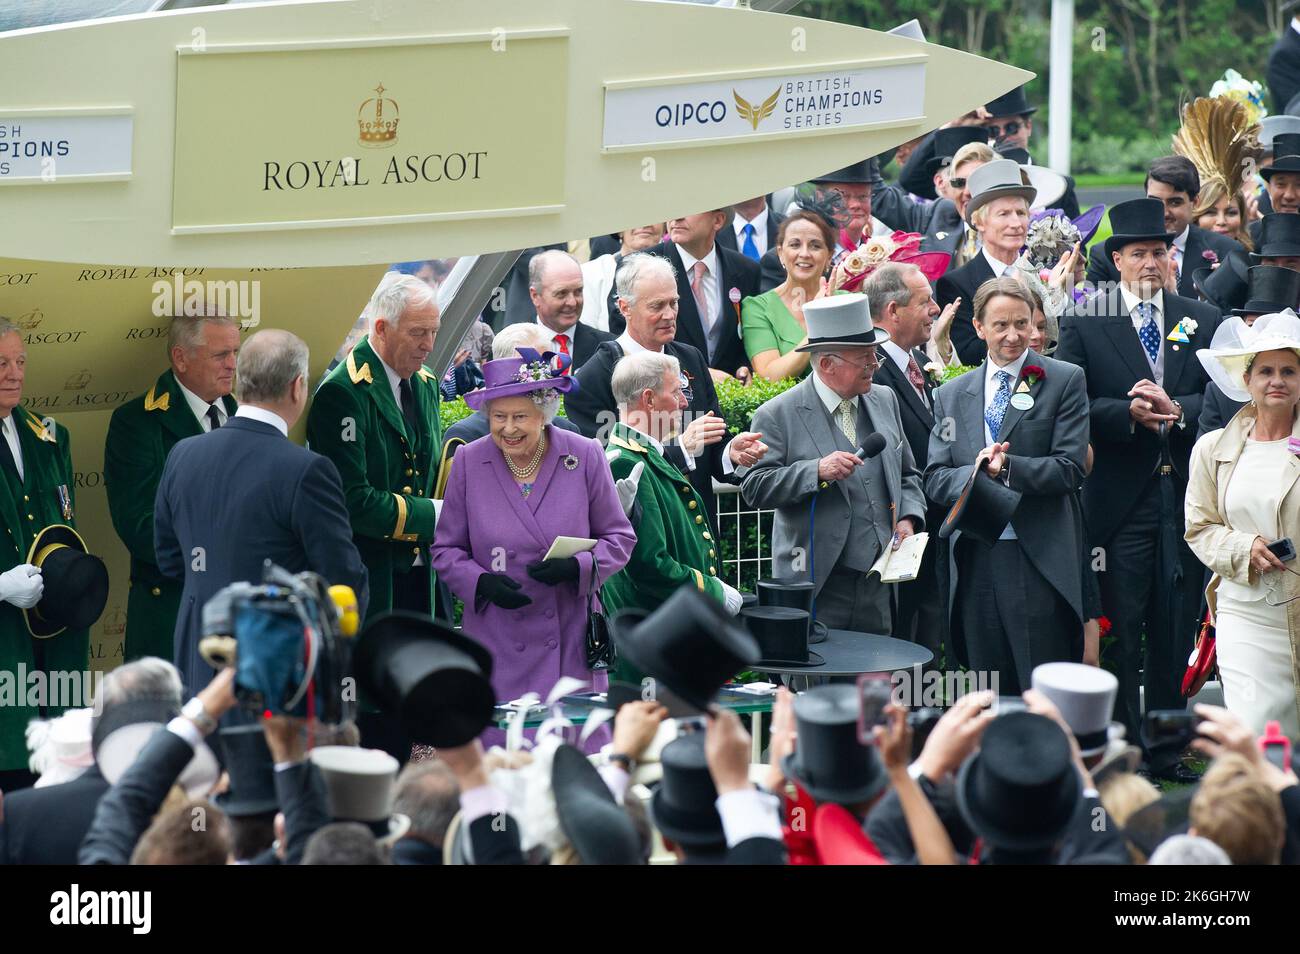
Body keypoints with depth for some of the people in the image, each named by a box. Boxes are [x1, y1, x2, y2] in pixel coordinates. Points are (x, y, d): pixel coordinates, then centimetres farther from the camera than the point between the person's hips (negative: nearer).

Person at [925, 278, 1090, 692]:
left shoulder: (1064, 381, 3)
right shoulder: (951, 396, 15)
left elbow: (1070, 470, -5)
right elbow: (935, 479, 8)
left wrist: (1007, 467, -18)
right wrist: (975, 474, -13)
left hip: (1040, 562, -4)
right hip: (975, 562, 4)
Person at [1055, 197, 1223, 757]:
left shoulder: (1203, 322, 11)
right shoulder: (1084, 323, 3)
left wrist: (1176, 410, -15)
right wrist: (1130, 414, -18)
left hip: (1185, 496, 3)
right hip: (1119, 497, -3)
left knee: (1177, 626, 7)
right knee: (1120, 630, -2)